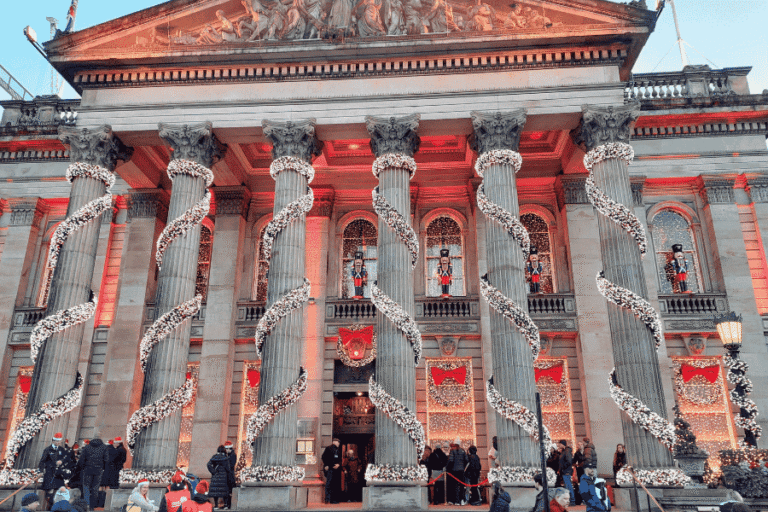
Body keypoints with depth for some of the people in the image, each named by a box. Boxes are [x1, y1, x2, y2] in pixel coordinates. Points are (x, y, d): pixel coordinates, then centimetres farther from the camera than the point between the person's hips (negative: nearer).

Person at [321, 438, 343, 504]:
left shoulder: (338, 450, 18)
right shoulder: (329, 448, 0)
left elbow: (340, 459, 18)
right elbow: (324, 457, -4)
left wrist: (338, 464, -1)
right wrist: (326, 465, -11)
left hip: (336, 468, 6)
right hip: (330, 469, -6)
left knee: (336, 484, 4)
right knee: (329, 483, -10)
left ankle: (334, 499, 9)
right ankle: (327, 499, -8)